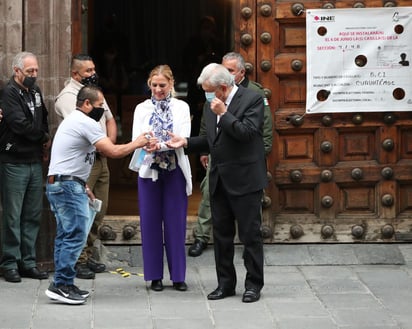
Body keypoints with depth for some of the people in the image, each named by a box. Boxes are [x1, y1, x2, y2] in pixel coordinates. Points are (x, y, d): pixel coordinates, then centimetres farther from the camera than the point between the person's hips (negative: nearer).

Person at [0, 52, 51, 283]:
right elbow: (20, 125, -19)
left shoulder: (35, 91, 13)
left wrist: (45, 144, 8)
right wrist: (44, 138, -5)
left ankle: (28, 262, 15)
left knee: (33, 215, 9)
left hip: (35, 162, 7)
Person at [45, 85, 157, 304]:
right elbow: (113, 151, -17)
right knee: (76, 235, -11)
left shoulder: (72, 121, 20)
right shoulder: (87, 123, -13)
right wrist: (137, 144, -2)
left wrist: (83, 187, 22)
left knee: (66, 235, 12)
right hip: (69, 186, -11)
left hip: (57, 184, 11)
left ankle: (62, 284, 13)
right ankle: (62, 285, -12)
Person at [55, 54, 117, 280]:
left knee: (99, 210, 10)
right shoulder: (68, 96, -9)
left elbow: (110, 120, 22)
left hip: (101, 158, 9)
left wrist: (109, 143, 4)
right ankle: (78, 261, -5)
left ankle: (89, 253, 20)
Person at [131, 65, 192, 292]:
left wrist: (159, 145, -25)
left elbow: (183, 139, -9)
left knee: (176, 222, 1)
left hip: (175, 171, -1)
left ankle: (178, 275, 7)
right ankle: (155, 275, 10)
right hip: (149, 171, 1)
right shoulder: (142, 109, 8)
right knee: (150, 222, 2)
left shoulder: (181, 108, 4)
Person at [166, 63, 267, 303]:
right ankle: (226, 283, 20)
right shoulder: (212, 106, 12)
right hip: (220, 181, 7)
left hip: (245, 179, -7)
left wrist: (224, 113, -19)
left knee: (250, 234, 0)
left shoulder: (252, 99, -10)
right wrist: (186, 142, 7)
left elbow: (247, 132, -21)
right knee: (222, 235, 11)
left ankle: (254, 284, 8)